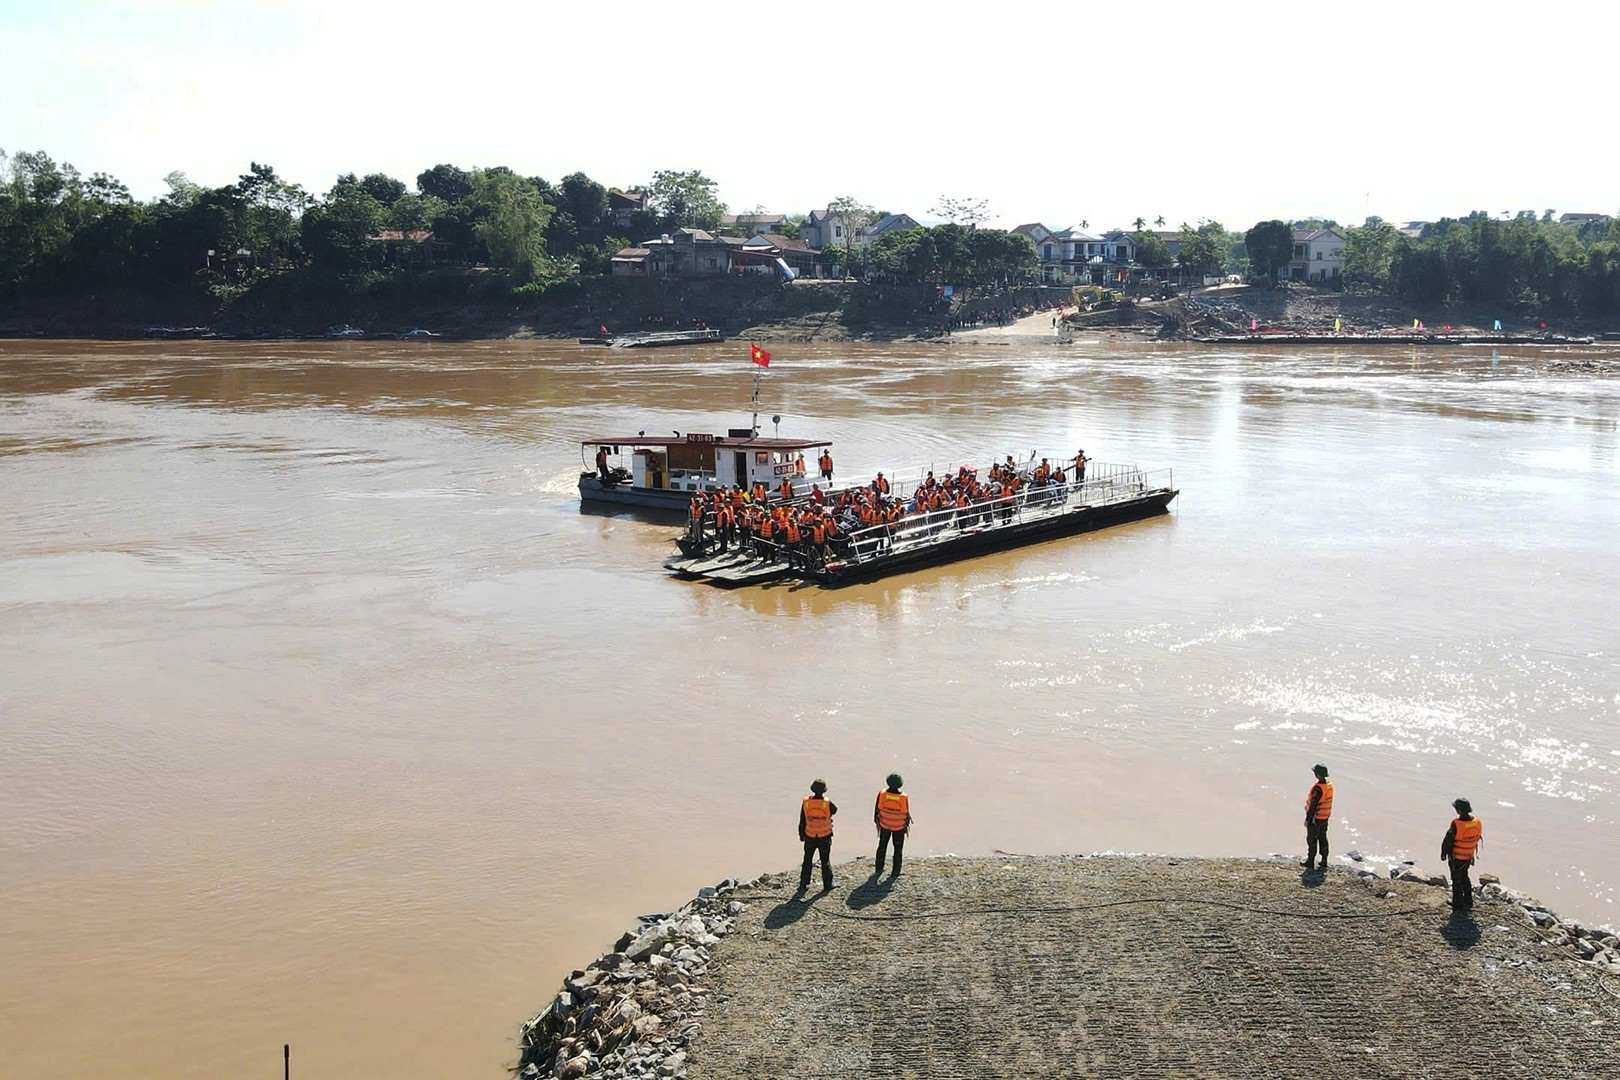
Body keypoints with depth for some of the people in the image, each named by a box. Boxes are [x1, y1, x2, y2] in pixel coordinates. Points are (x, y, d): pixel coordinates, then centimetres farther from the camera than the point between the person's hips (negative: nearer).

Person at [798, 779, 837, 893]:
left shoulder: (806, 803, -14)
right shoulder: (828, 803, -18)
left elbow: (802, 821, -5)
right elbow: (835, 809, 5)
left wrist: (801, 834, 8)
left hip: (810, 837, 1)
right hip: (825, 837, -1)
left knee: (807, 860, 17)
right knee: (826, 861, 12)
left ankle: (803, 884, 20)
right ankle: (827, 885, 14)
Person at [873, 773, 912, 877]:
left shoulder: (882, 794, -23)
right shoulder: (904, 798, -26)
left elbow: (877, 809, -11)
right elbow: (907, 814, -13)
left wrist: (876, 822, 7)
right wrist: (907, 826, 5)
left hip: (884, 825, 1)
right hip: (899, 827, -1)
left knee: (882, 846, 21)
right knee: (898, 849, 16)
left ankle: (878, 869, 27)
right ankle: (895, 872, 22)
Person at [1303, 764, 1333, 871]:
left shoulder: (1318, 788, -28)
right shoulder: (1330, 785, -1)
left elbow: (1313, 805, -24)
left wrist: (1307, 819, -16)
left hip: (1316, 818, -8)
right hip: (1325, 817, 8)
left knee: (1312, 840, 4)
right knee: (1323, 838, 18)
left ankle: (1310, 863, 11)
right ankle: (1324, 862, 24)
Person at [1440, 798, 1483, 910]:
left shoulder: (1456, 825, -32)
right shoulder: (1477, 822, -13)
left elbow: (1447, 841, -20)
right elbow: (1478, 838, 3)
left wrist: (1443, 854, -3)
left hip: (1456, 858, -6)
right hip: (1469, 857, 6)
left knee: (1457, 880, 13)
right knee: (1464, 877, 26)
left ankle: (1458, 904, 24)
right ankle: (1468, 901, 36)